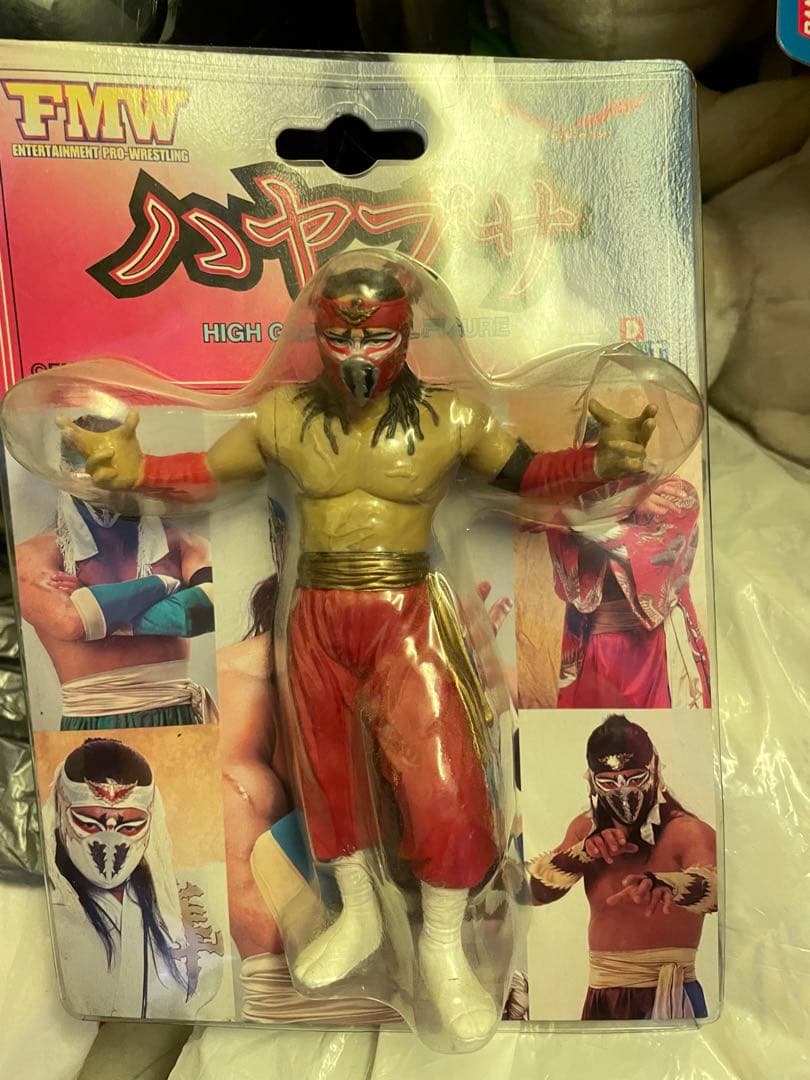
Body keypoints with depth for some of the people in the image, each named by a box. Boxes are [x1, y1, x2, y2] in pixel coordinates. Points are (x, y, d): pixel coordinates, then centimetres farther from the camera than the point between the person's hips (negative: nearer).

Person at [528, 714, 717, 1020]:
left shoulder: (687, 831, -15)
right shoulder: (586, 829, 2)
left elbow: (715, 886, -35)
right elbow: (535, 890, -3)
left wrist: (664, 884, -56)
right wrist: (584, 852, -19)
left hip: (667, 998, -5)